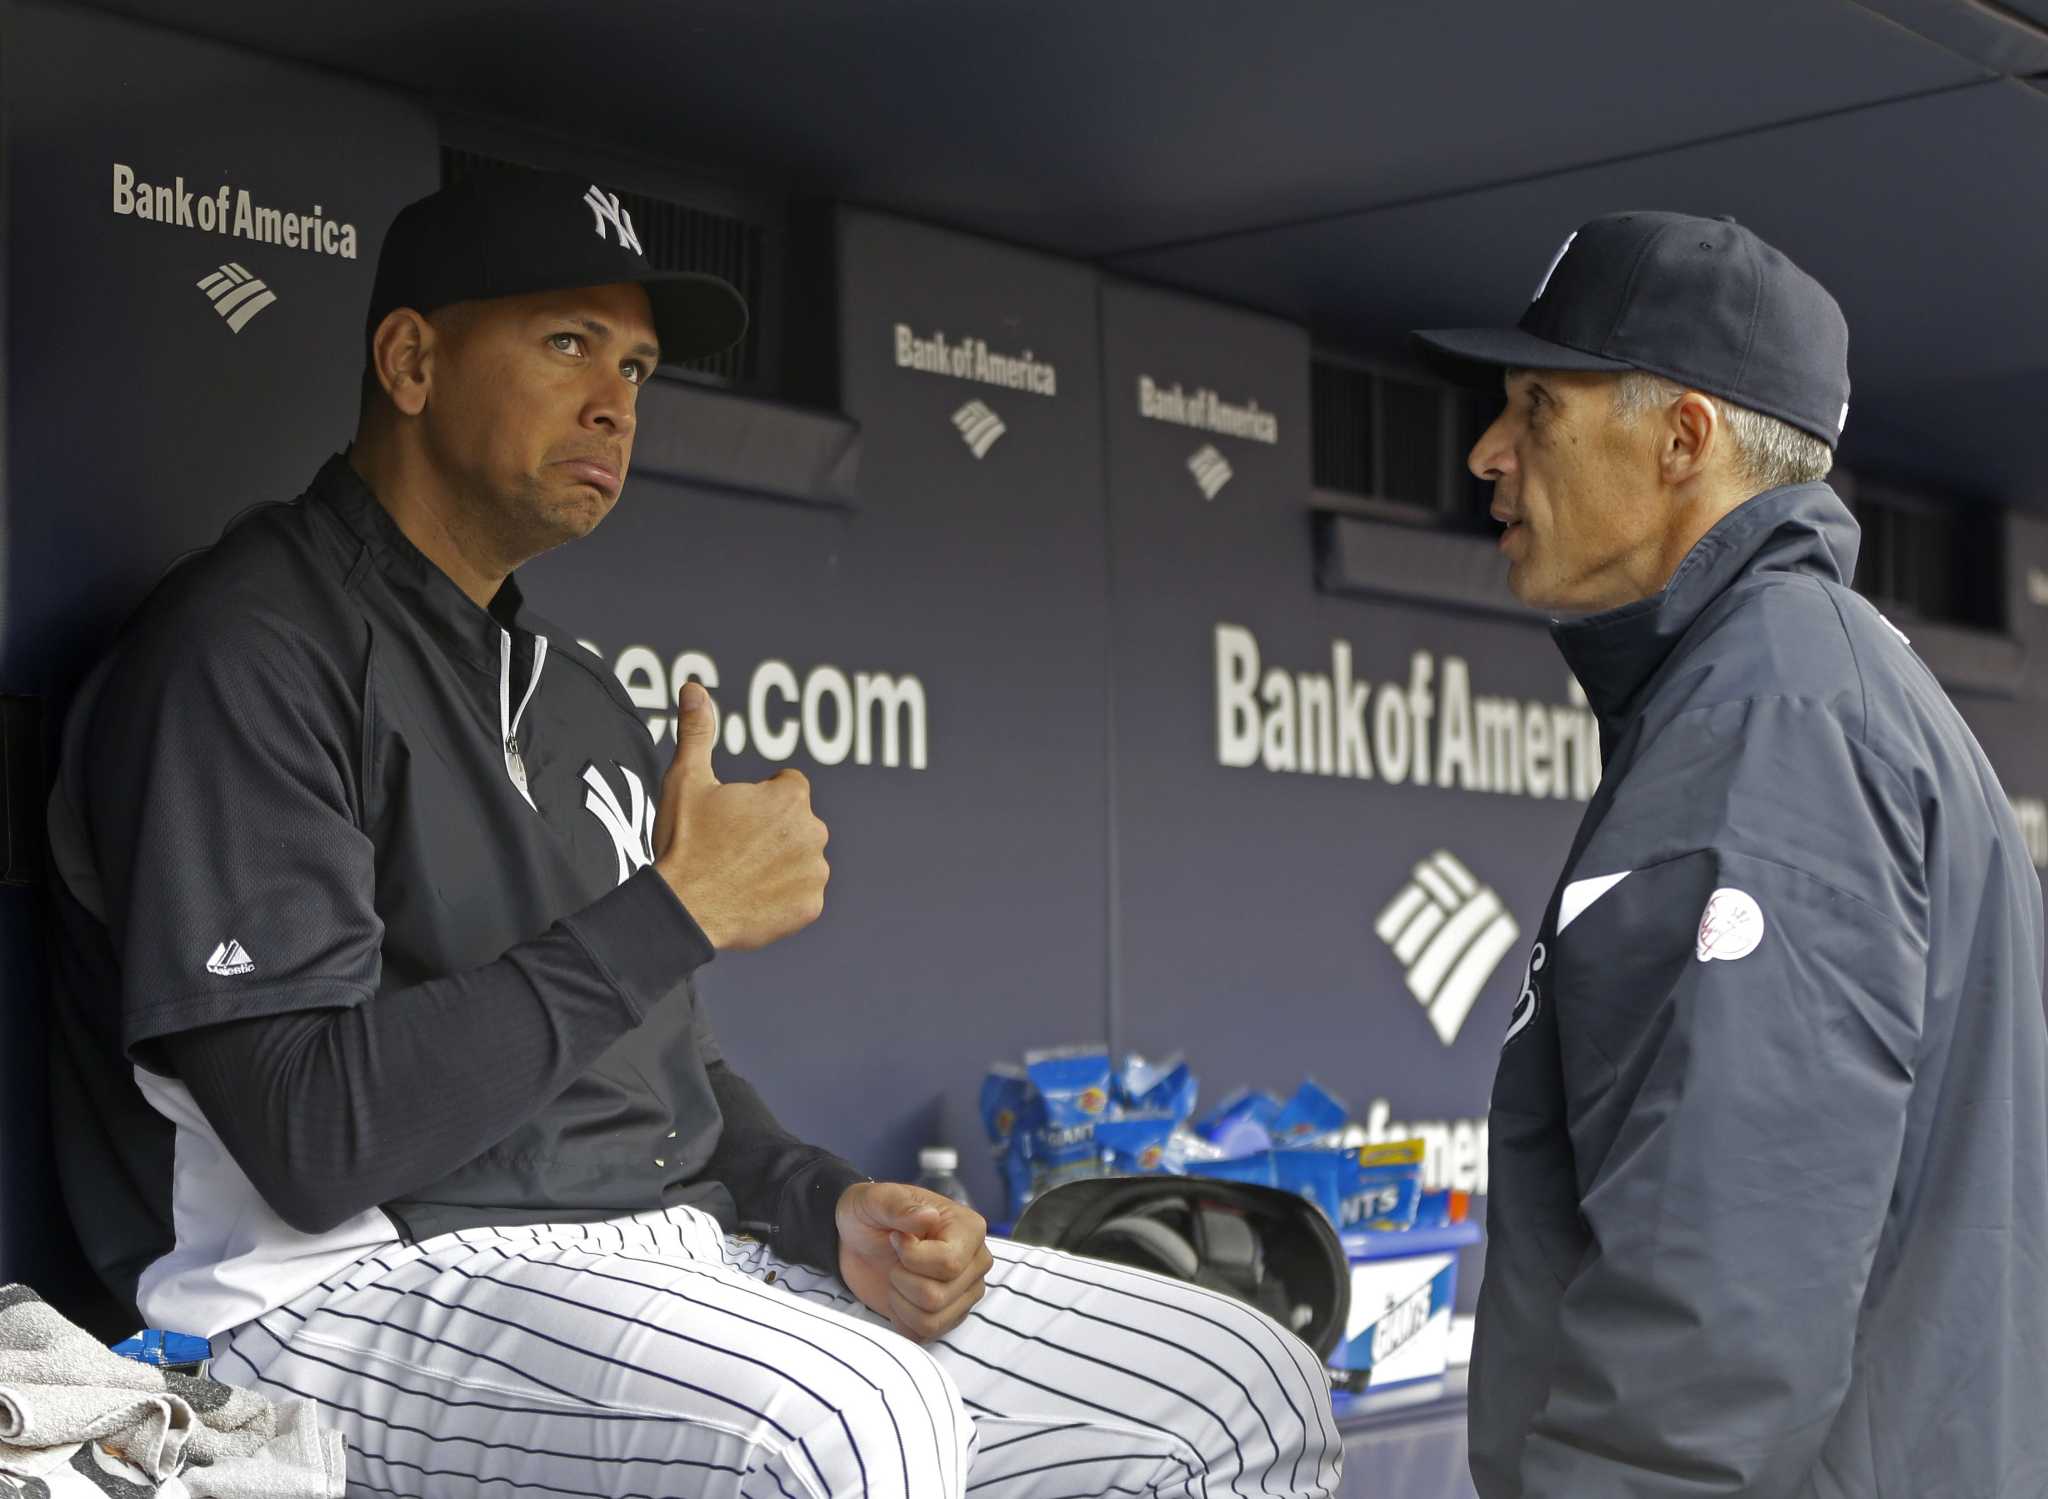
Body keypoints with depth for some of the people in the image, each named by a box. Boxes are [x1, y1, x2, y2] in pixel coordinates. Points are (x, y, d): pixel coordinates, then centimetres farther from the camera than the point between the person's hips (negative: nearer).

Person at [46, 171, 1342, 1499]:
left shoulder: (581, 694, 21)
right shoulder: (244, 655, -9)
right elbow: (315, 1136, -20)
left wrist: (832, 1207, 1)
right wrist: (673, 912, -14)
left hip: (671, 1253, 8)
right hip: (369, 1289, -8)